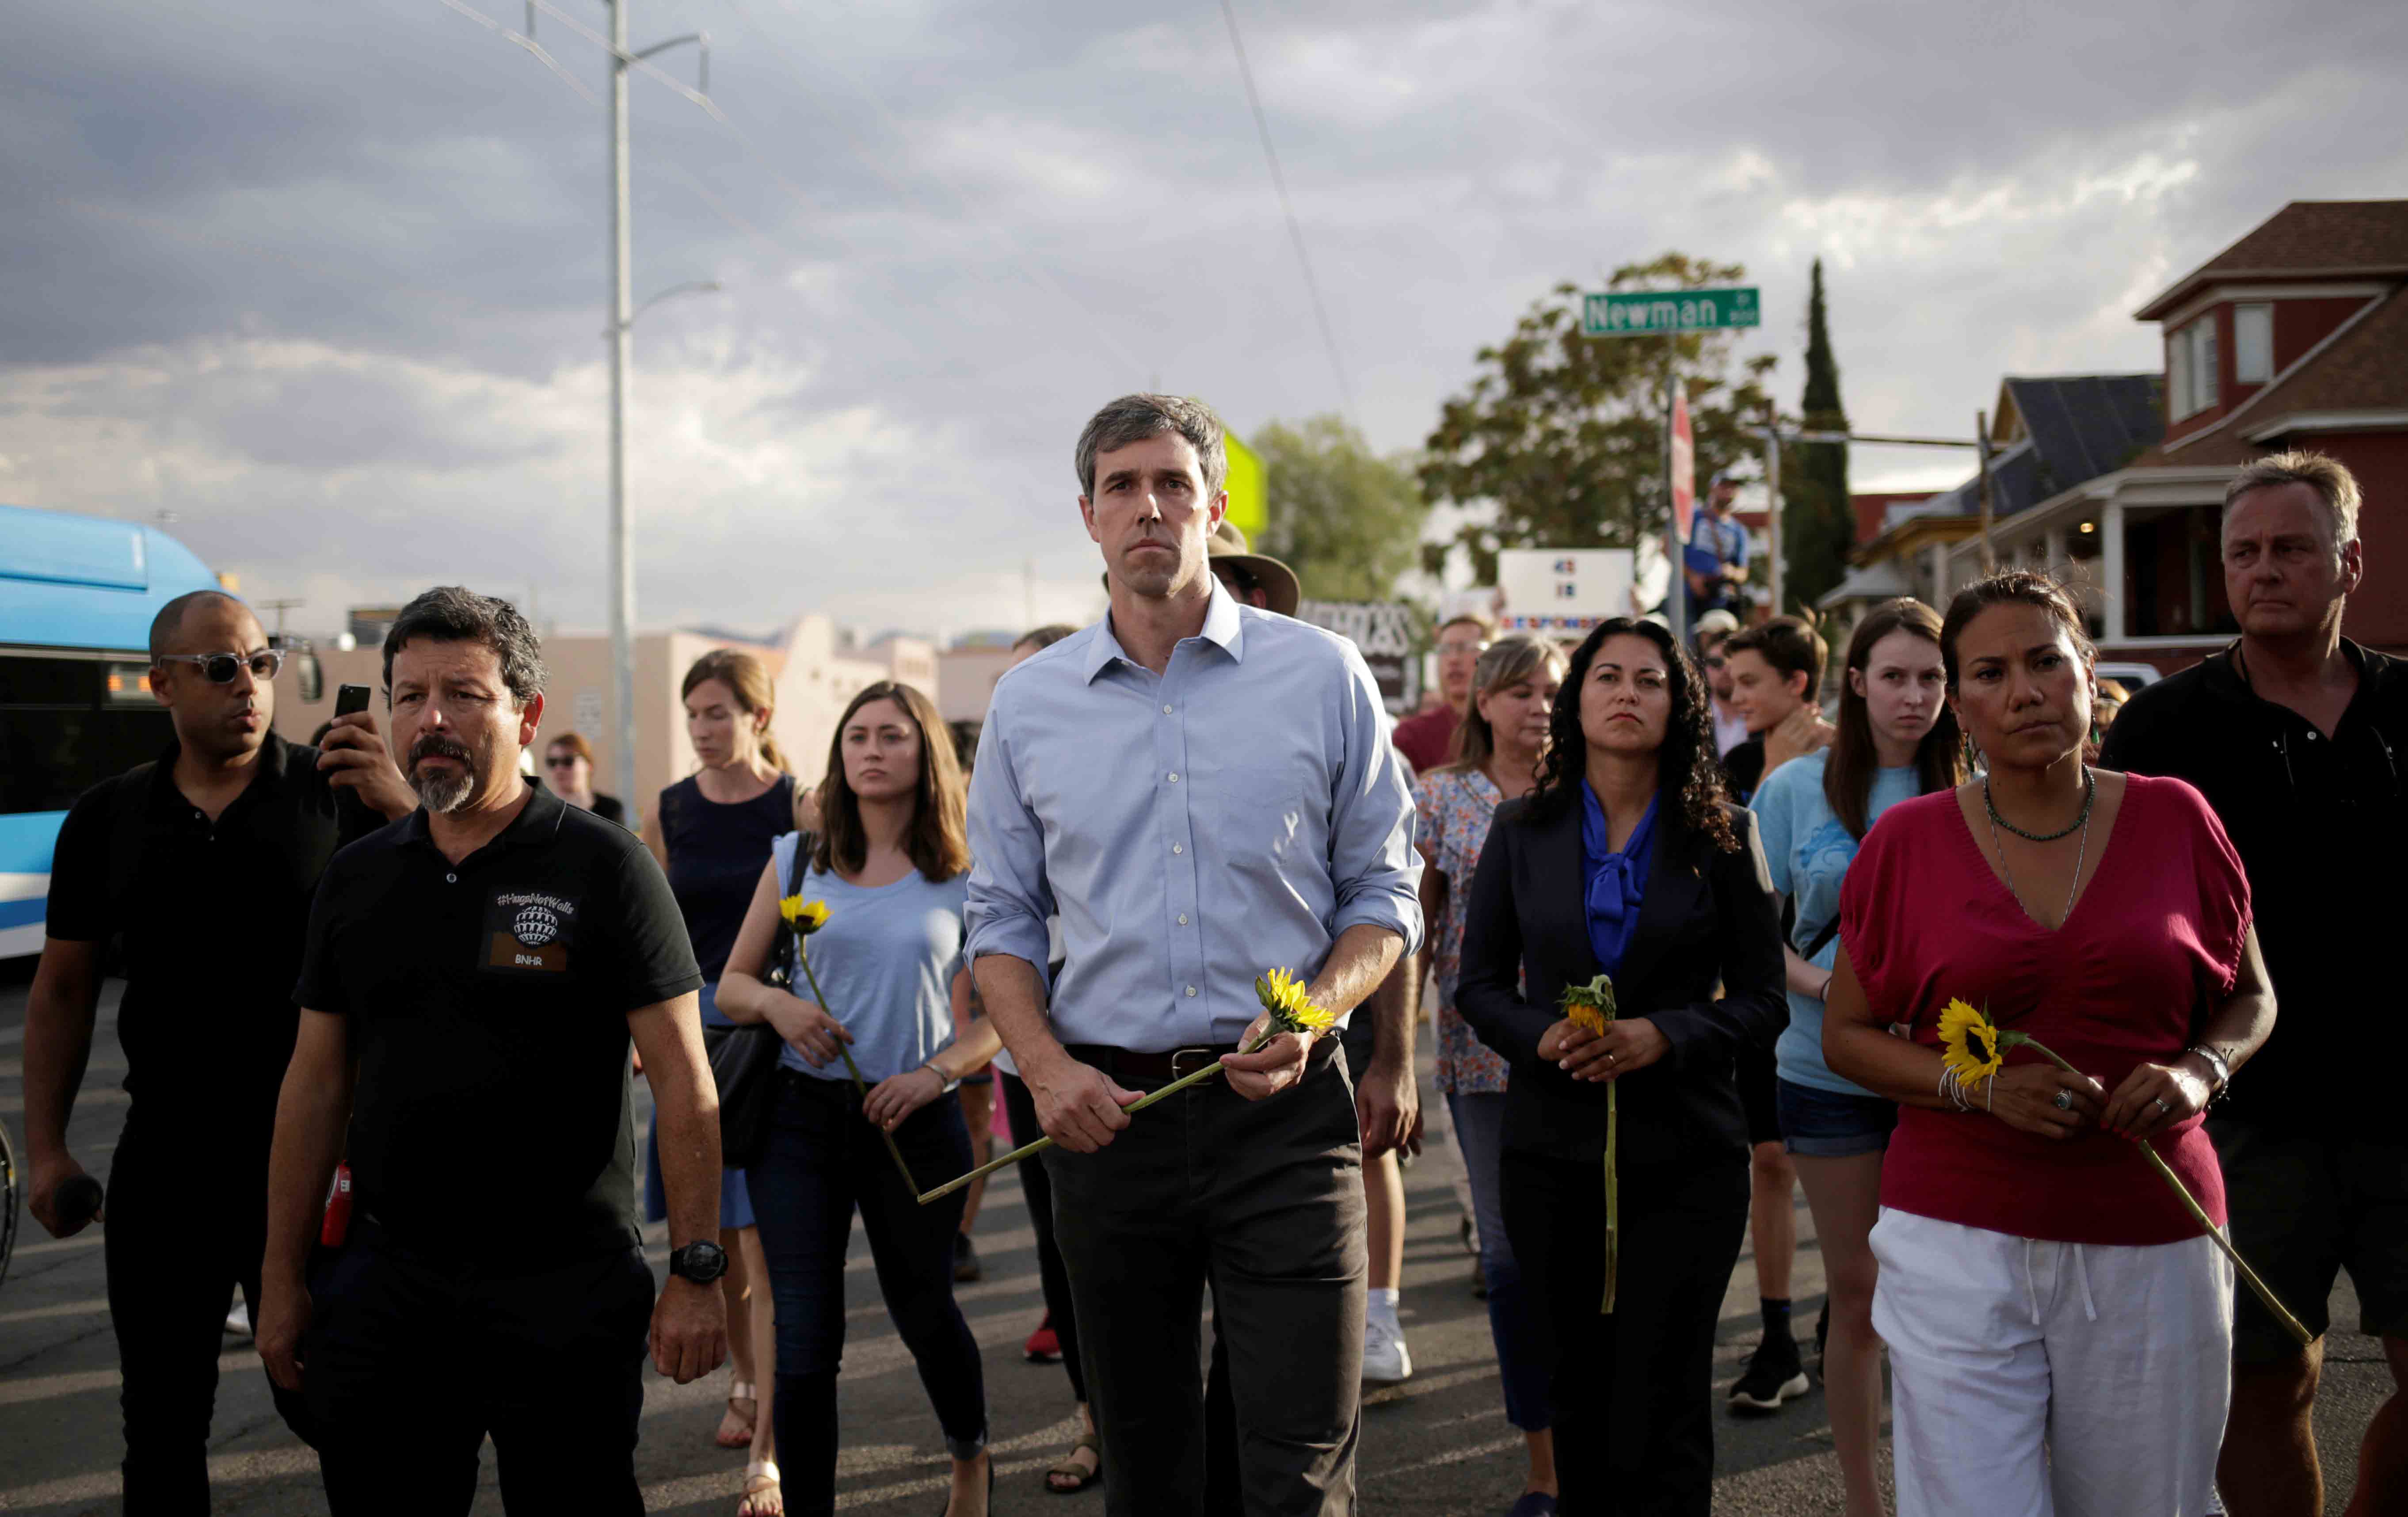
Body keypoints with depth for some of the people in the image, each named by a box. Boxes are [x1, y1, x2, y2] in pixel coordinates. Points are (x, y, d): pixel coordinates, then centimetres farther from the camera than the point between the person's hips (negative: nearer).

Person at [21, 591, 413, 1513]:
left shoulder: (336, 796, -2)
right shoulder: (108, 821, 7)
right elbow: (62, 993, 12)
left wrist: (402, 807, -32)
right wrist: (46, 1148, 8)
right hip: (164, 1158, 3)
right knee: (161, 1420, 12)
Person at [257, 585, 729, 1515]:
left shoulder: (601, 866, -7)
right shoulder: (356, 879, 7)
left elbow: (683, 1082, -9)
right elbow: (316, 1083, 12)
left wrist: (696, 1271, -15)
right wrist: (282, 1275, 9)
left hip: (564, 1287, -4)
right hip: (384, 1282, 4)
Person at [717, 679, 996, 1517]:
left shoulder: (966, 878, 0)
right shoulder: (797, 861, 5)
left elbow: (997, 1018, 1)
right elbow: (731, 984, 10)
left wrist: (933, 1075, -16)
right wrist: (776, 1003, -12)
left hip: (916, 1121, 0)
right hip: (802, 1112, 1)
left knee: (923, 1312, 18)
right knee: (805, 1337, -3)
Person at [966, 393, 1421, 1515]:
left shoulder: (1322, 677, 1)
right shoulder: (1027, 705, 7)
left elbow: (1384, 893, 5)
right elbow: (1002, 918, 11)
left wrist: (1312, 1015, -13)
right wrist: (1046, 1068, -5)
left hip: (1282, 1109, -2)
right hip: (1106, 1115, 2)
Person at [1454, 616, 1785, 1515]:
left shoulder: (1721, 836, 2)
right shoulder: (1522, 832, 6)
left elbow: (1761, 997, 2)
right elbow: (1479, 983, 8)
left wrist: (1664, 1035, -17)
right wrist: (1540, 1035, -13)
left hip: (1685, 1155, -2)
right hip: (1552, 1146, 2)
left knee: (1660, 1407, -3)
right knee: (1577, 1393, 10)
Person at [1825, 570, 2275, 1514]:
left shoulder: (2172, 819, 3)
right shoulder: (1910, 842, 0)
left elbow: (2250, 997, 15)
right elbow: (1846, 1036, 6)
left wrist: (2200, 1069, -7)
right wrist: (1980, 1085, -11)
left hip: (2151, 1242, 2)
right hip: (1960, 1243, -1)